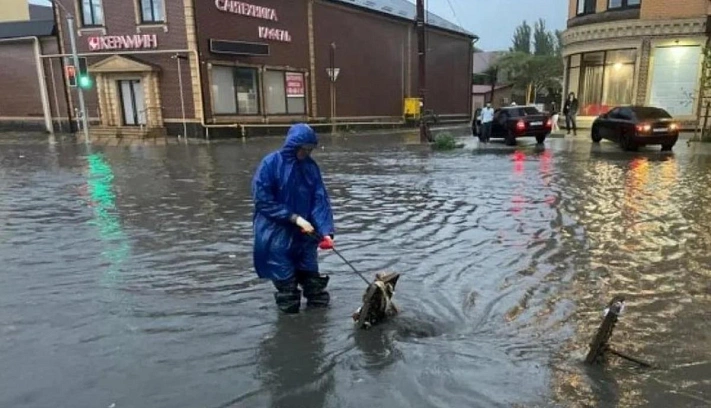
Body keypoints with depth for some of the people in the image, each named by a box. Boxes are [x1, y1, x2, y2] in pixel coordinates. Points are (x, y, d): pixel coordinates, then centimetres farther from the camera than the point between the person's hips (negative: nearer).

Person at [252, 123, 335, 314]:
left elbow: (320, 200, -4)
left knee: (312, 279, 12)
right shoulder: (271, 163, -12)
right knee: (286, 281, 7)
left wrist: (326, 231, -17)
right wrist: (295, 218, -19)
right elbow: (263, 200, -14)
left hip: (304, 236, 4)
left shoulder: (311, 166, 0)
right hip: (277, 236, -4)